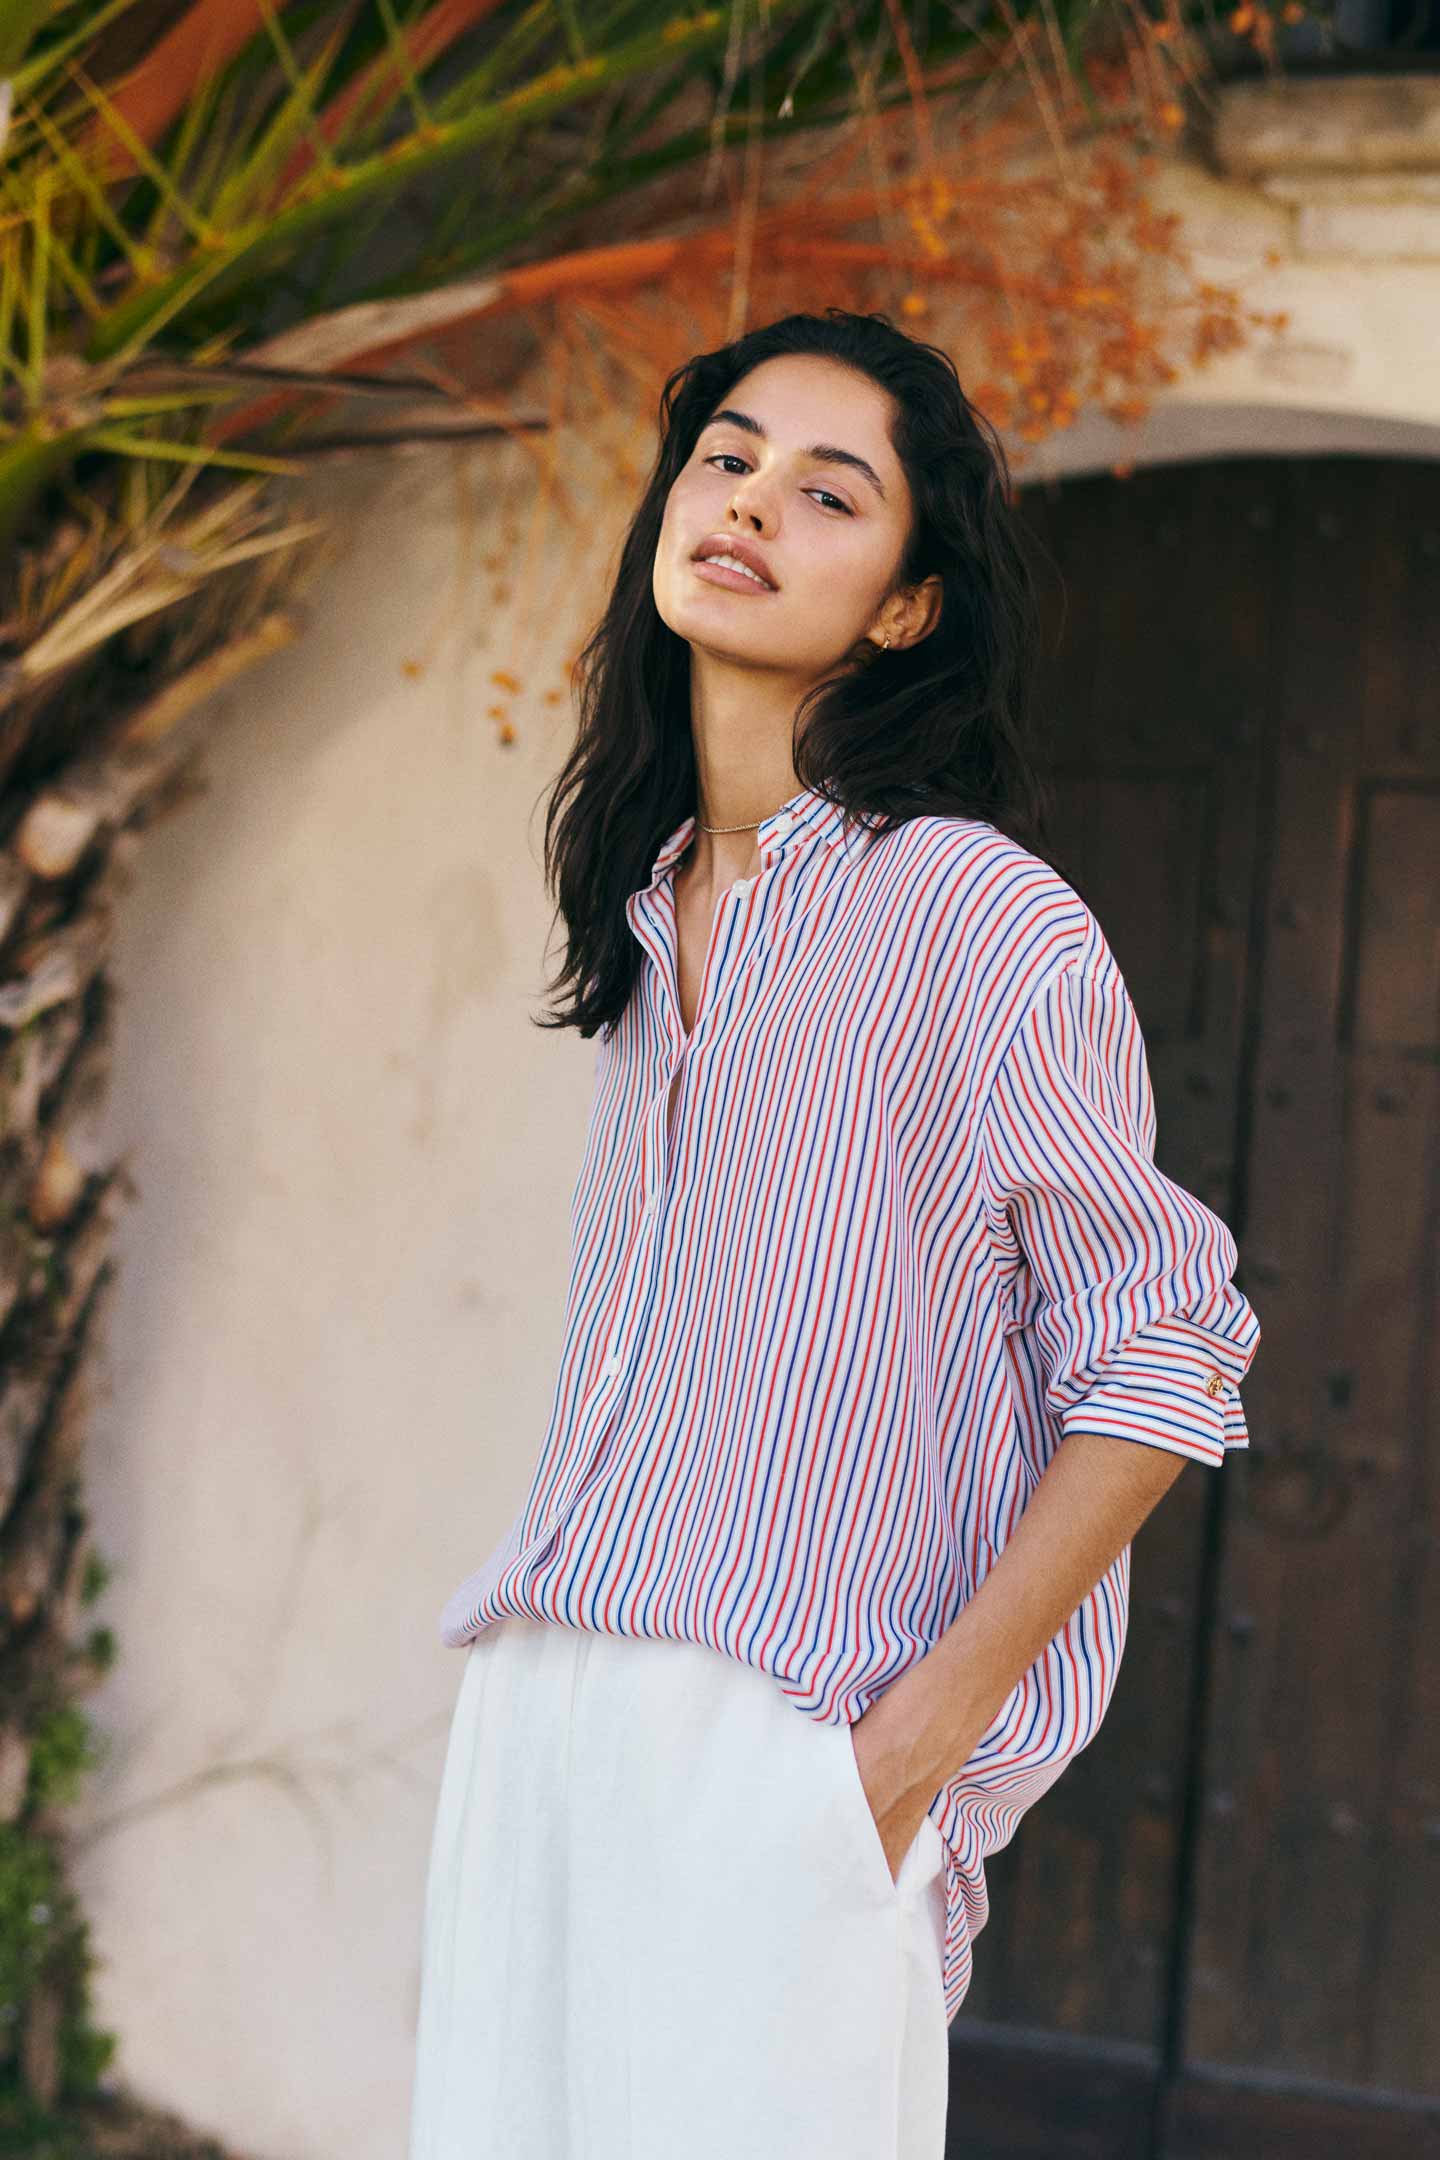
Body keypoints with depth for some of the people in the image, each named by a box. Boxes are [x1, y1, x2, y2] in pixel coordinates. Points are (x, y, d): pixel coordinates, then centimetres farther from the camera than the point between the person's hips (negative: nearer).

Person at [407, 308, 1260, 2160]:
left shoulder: (978, 914, -8)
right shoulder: (648, 913, 14)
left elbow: (1163, 1366, -9)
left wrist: (918, 1735, -12)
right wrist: (521, 1698, 12)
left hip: (780, 1757, -6)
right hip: (534, 1723, 7)